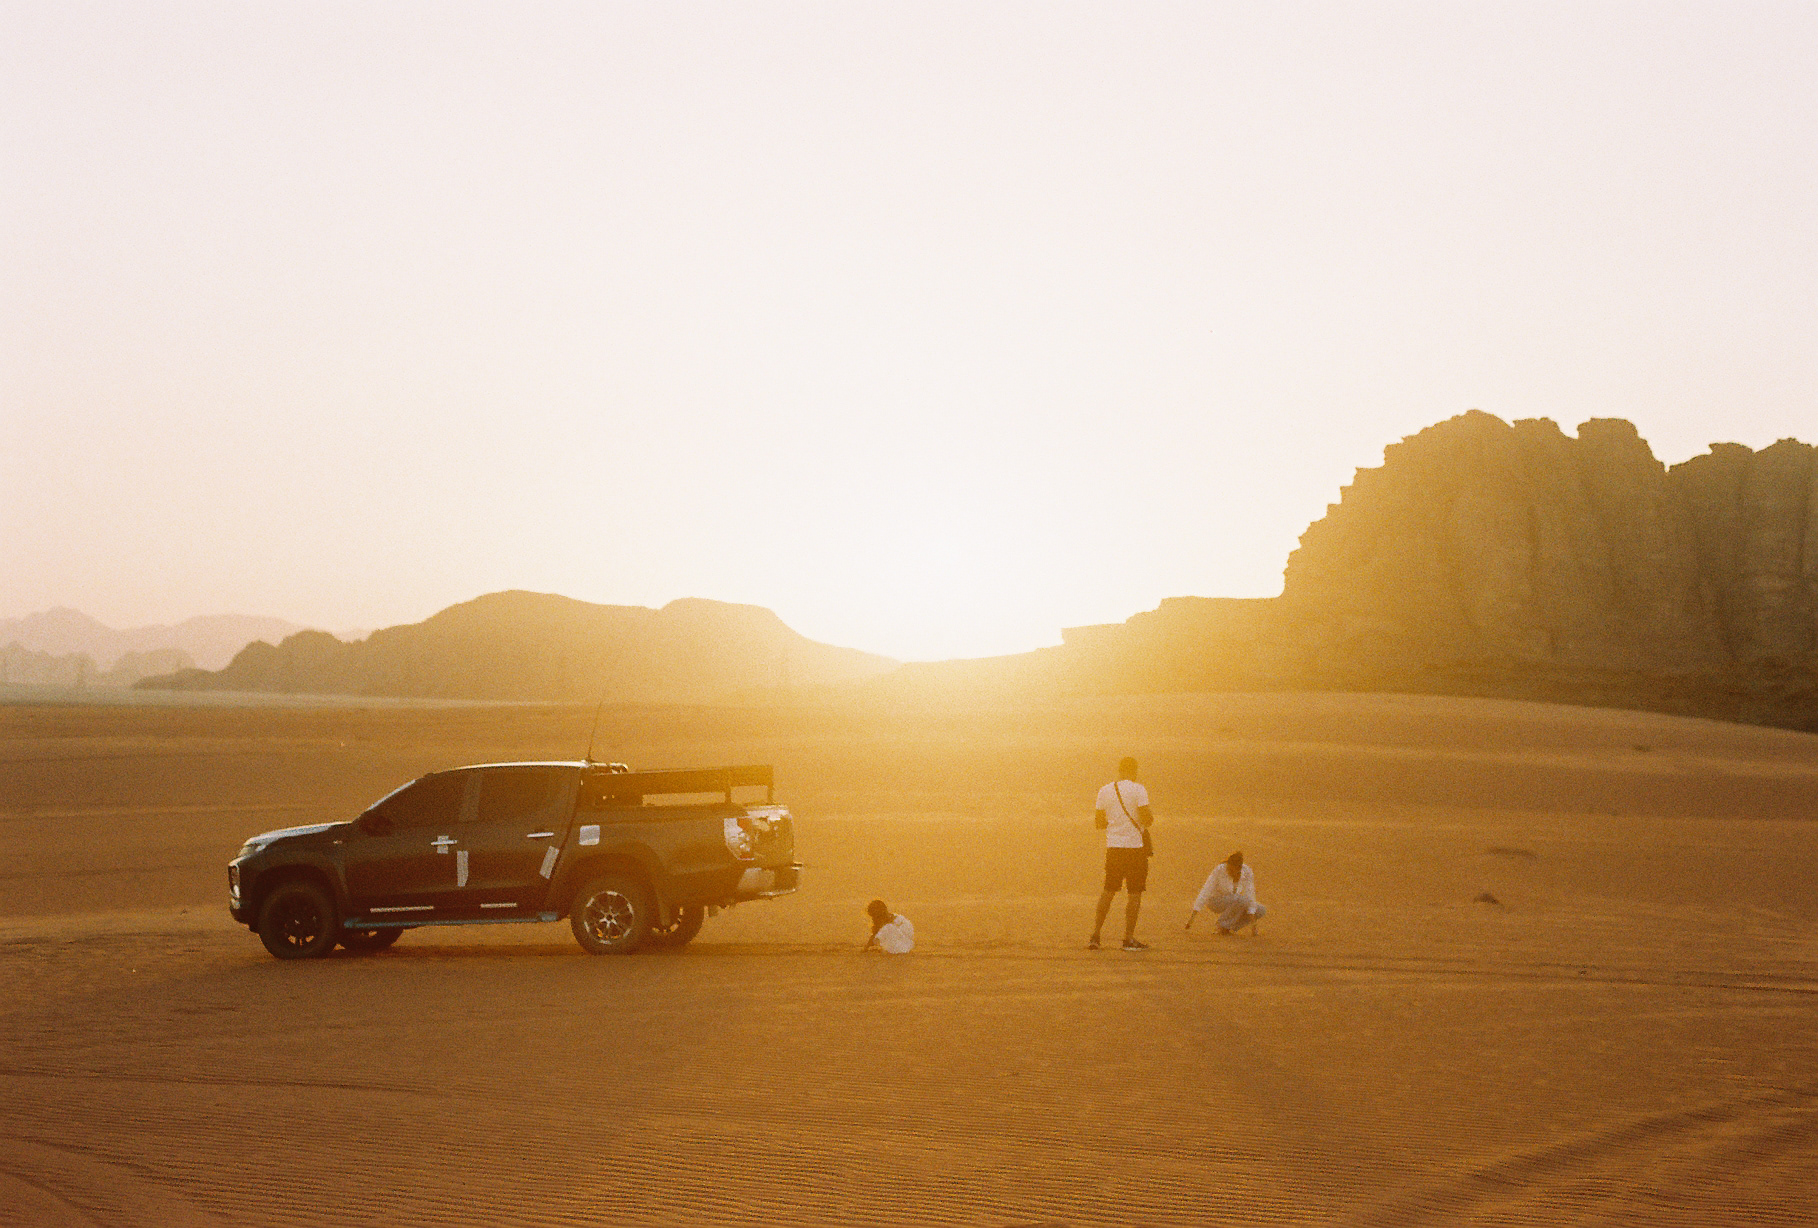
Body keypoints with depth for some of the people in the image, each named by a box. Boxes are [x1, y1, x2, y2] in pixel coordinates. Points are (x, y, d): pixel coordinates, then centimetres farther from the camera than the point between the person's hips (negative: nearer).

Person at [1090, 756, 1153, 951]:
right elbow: (1146, 817, -15)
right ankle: (1129, 939, 1)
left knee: (1108, 891, 13)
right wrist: (1151, 819, 7)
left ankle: (1095, 936, 9)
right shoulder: (1138, 790, -7)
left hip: (1113, 847, 4)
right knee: (1134, 892, 2)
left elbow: (1099, 823, 9)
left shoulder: (1104, 791, 6)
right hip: (1135, 846, -4)